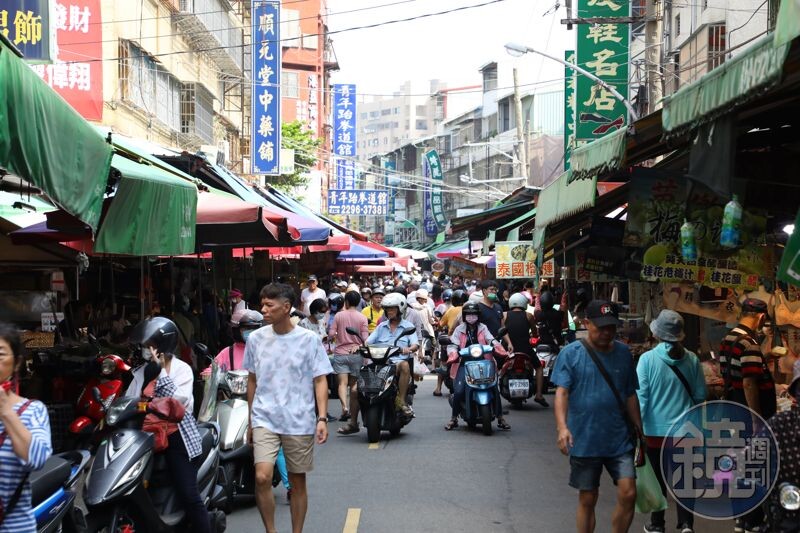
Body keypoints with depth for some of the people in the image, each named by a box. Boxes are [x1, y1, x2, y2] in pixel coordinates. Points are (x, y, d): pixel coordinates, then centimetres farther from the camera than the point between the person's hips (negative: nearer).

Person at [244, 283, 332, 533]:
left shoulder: (309, 340, -4)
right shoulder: (256, 339, 4)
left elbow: (320, 381, -2)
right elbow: (252, 381, 13)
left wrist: (322, 418, -12)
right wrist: (250, 422, 16)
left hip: (299, 423, -1)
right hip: (264, 420, 1)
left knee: (298, 482, 9)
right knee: (262, 477, -15)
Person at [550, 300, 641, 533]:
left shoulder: (623, 353, 5)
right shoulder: (571, 354, -5)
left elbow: (631, 395, 12)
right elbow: (561, 392, -13)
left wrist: (640, 431, 13)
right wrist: (562, 426, -27)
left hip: (619, 439, 2)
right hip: (584, 441, -2)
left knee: (628, 494, -6)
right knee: (587, 499, 8)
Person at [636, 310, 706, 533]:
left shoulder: (647, 359, -13)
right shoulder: (691, 360, -5)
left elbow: (640, 395, -11)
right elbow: (700, 395, 4)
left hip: (656, 430, -1)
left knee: (658, 479, 12)